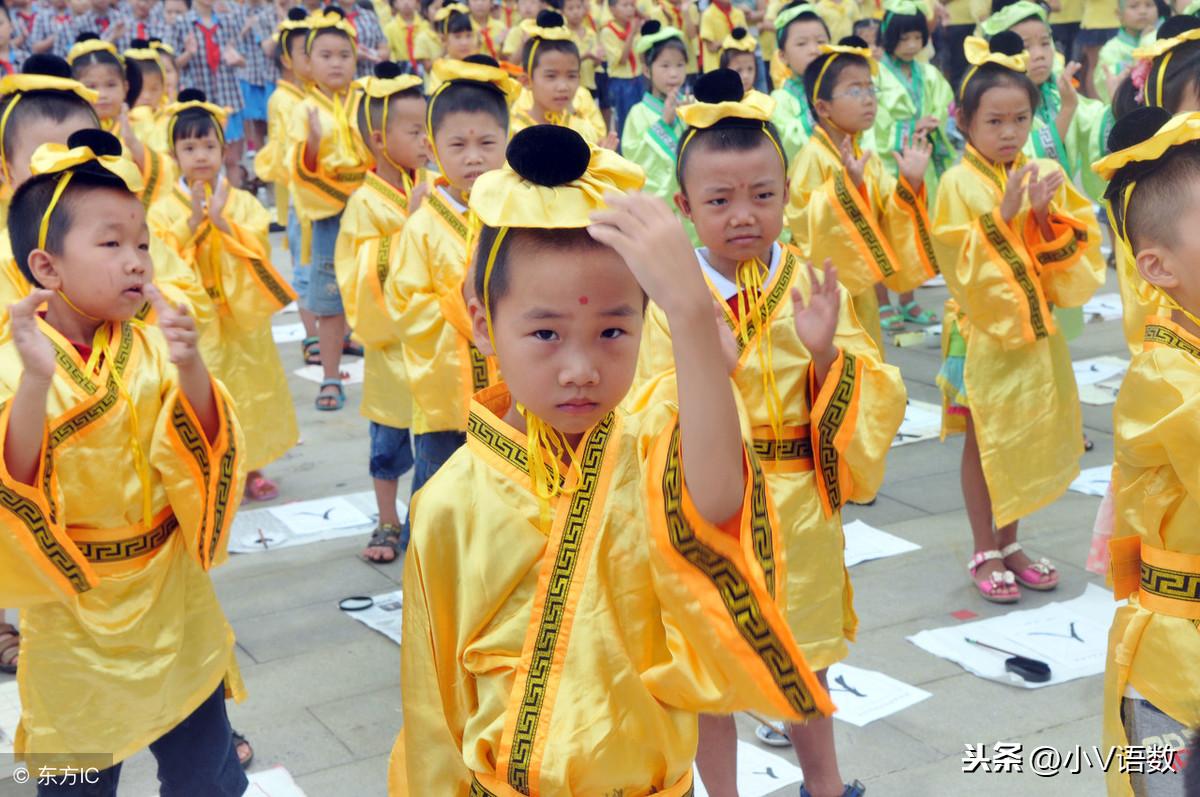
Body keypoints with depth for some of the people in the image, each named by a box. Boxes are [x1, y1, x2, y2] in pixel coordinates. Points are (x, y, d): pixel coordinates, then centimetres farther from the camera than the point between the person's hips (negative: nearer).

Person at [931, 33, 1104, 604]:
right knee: (983, 442, 6)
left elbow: (1071, 255, -1)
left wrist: (1042, 214, -17)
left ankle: (1008, 543, 27)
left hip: (1035, 331, 4)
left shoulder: (1045, 175, 0)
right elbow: (964, 264, -18)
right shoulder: (958, 183, -13)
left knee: (1023, 439, 13)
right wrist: (1004, 211, -24)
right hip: (983, 333, -4)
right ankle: (984, 553, 19)